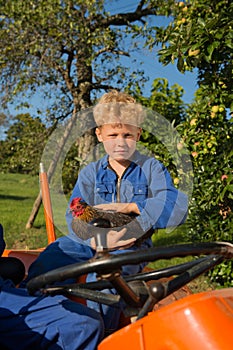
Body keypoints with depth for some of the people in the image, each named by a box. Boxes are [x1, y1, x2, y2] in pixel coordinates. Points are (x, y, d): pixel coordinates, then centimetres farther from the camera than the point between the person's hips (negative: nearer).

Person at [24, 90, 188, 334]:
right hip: (90, 241, 3)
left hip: (131, 243, -2)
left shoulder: (151, 168, 3)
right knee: (44, 264, -21)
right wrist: (98, 240, -25)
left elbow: (177, 204, -13)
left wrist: (128, 207, -21)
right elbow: (74, 216, -4)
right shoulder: (90, 173, 8)